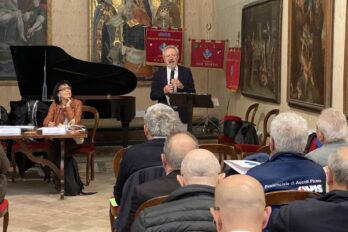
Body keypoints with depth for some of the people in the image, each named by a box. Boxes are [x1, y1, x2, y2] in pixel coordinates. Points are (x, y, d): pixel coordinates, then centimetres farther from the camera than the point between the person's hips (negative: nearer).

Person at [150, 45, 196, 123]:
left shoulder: (186, 72, 5)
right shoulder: (158, 73, 6)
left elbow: (193, 94, 1)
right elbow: (152, 96, 2)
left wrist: (182, 87, -17)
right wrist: (164, 91, -17)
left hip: (182, 114, 0)